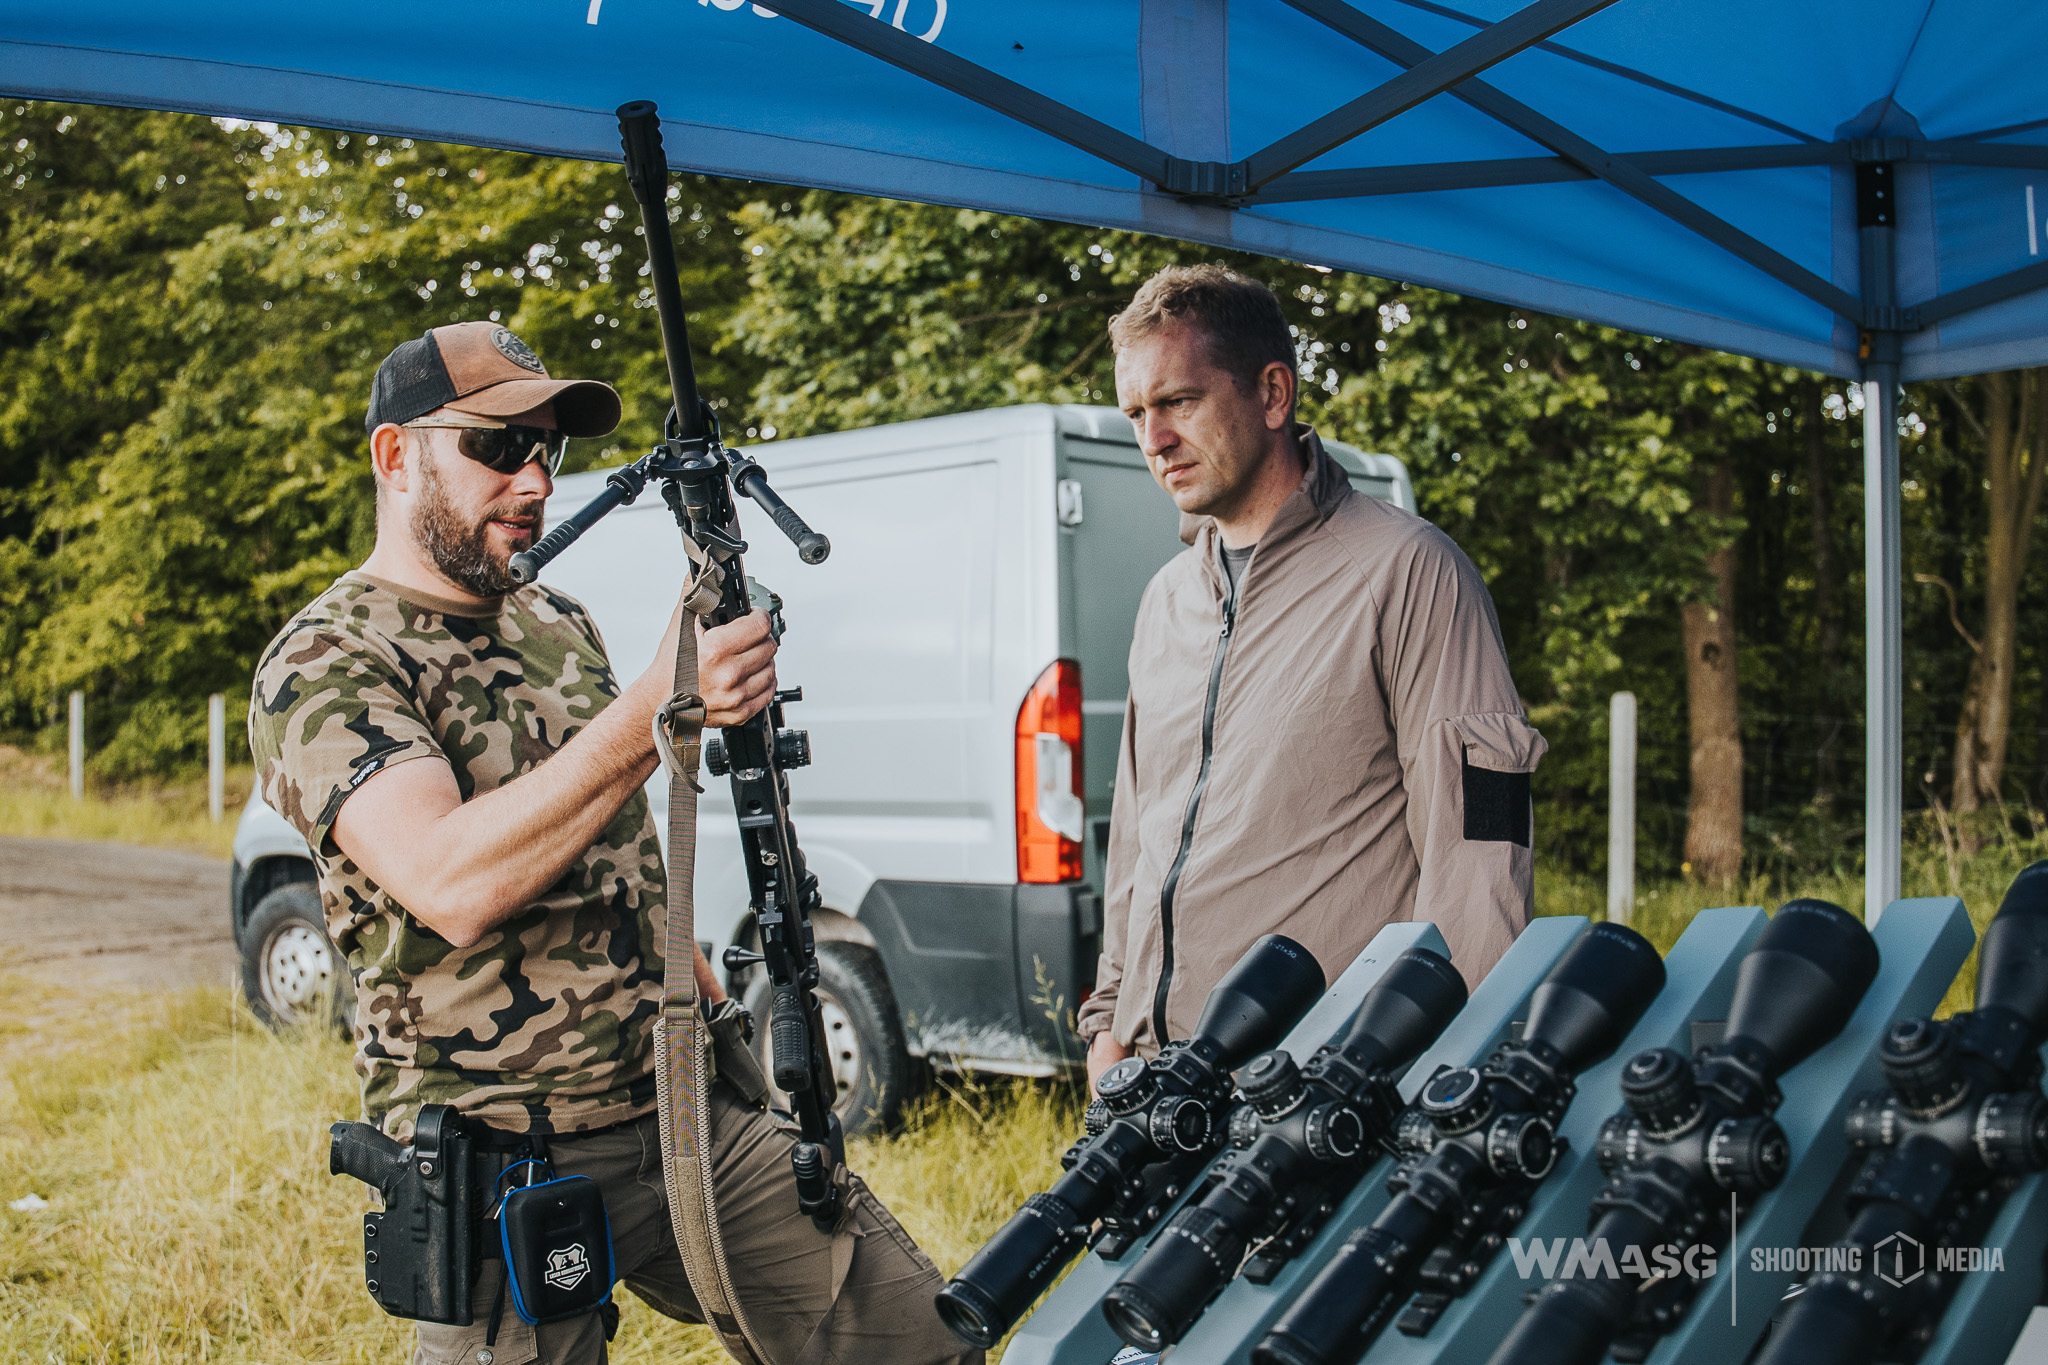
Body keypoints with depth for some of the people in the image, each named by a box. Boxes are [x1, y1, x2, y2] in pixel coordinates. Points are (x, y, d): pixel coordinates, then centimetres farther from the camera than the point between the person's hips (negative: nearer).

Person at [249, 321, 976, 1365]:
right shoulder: (320, 669, -12)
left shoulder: (559, 624, 13)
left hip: (694, 1112, 7)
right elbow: (449, 884, -29)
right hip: (507, 1175, -6)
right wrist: (657, 711, -34)